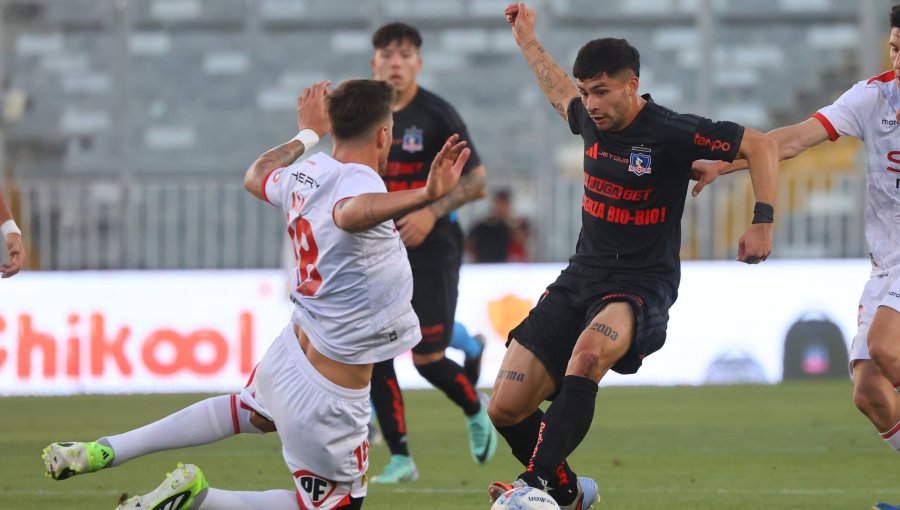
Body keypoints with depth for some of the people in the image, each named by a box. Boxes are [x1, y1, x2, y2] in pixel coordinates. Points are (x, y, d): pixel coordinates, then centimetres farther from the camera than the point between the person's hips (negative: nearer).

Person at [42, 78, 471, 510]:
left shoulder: (306, 174, 0)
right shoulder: (359, 182, -24)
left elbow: (256, 177, 25)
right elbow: (351, 213, -50)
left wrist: (307, 134, 40)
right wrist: (427, 195, -64)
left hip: (289, 351, 8)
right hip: (327, 398, -8)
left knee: (247, 414, 40)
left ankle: (105, 452, 34)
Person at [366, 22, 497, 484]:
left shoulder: (437, 116, -9)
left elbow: (475, 181, -9)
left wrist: (433, 212, -21)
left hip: (431, 251, -4)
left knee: (427, 358, -6)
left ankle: (476, 410, 27)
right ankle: (400, 459, 1)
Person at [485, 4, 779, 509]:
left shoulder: (672, 132, -13)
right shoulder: (590, 120, 5)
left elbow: (760, 145, -10)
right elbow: (561, 92, 31)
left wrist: (763, 221, -16)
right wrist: (528, 40, 38)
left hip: (640, 287, -7)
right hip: (581, 278, 7)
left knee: (587, 354, -42)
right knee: (506, 409, -3)